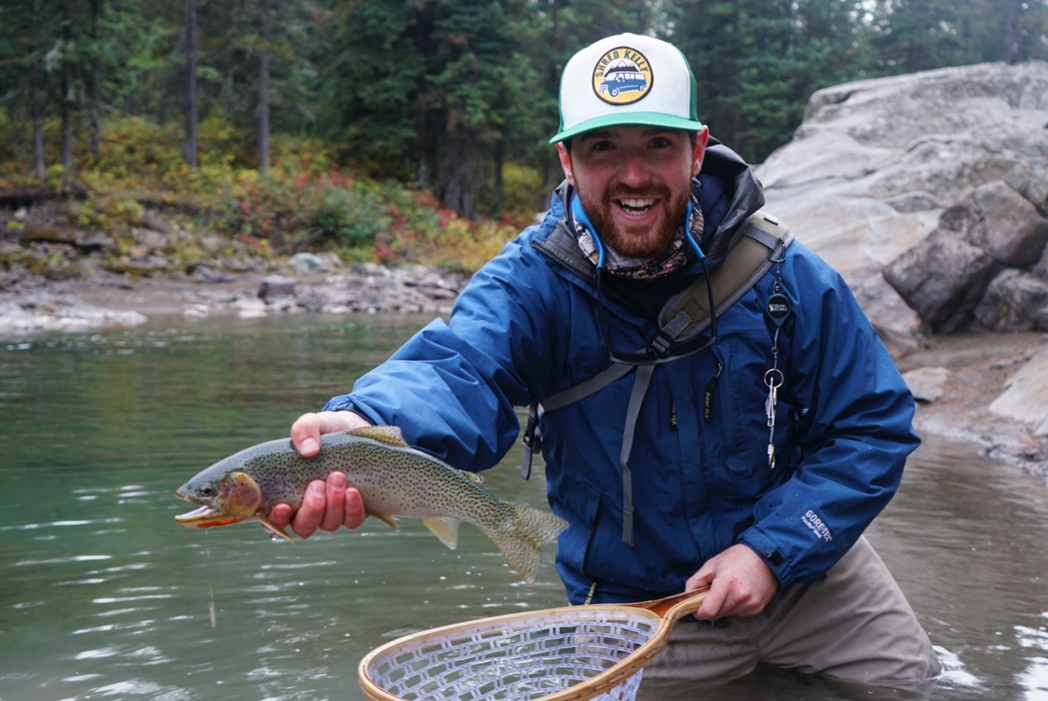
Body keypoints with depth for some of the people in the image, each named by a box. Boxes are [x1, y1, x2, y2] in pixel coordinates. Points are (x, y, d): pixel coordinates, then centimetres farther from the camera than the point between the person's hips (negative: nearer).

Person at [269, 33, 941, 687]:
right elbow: (462, 365, -38)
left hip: (804, 573, 2)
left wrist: (773, 548, -21)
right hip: (639, 613, -1)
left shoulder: (787, 278, -14)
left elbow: (873, 428, -9)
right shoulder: (530, 282, -18)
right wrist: (368, 424, -62)